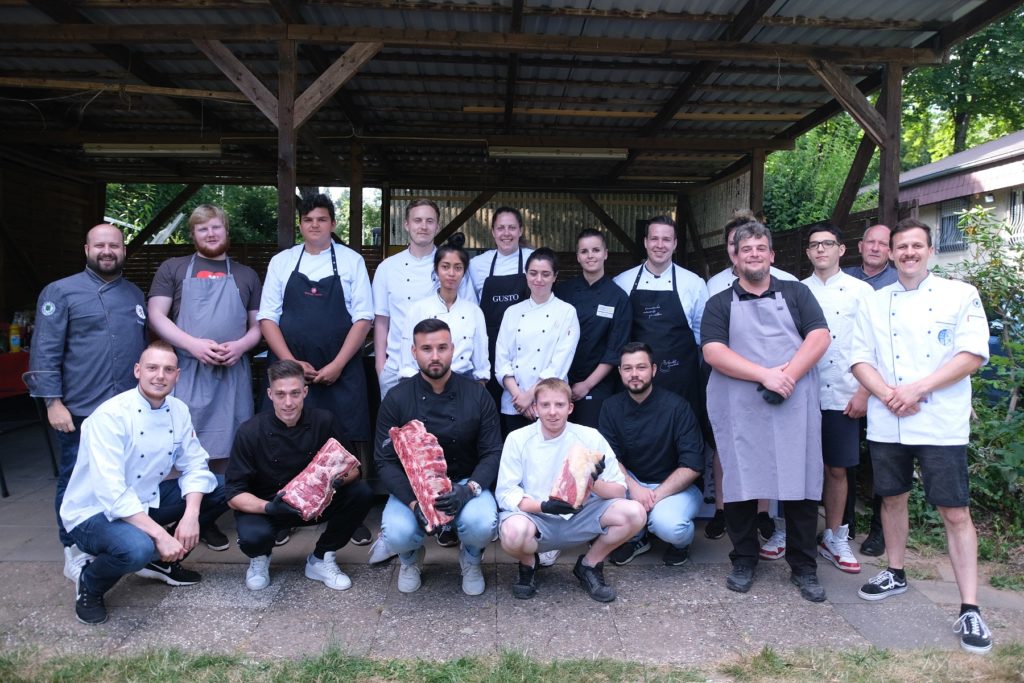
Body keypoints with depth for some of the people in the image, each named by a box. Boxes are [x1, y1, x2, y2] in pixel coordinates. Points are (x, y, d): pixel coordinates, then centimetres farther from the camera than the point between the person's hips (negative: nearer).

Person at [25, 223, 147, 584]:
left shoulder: (135, 294, 14)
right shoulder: (61, 292, -3)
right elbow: (45, 351, -7)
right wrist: (53, 402, -12)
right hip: (82, 410, -5)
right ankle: (75, 553, 17)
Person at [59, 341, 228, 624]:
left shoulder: (178, 410, -4)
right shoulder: (110, 416, -24)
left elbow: (194, 465, -2)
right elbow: (111, 493, -31)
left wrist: (191, 514, -20)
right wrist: (160, 534, -34)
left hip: (145, 501, 7)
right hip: (94, 513, -7)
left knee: (220, 490, -5)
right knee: (138, 548, -37)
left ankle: (163, 561, 11)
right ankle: (89, 583, -1)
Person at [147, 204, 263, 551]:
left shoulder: (246, 275, 17)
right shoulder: (173, 268, 11)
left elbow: (257, 325, 15)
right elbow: (157, 316, 1)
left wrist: (240, 345, -7)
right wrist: (194, 344, -13)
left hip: (232, 373, 2)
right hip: (187, 372, -1)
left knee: (227, 447, 3)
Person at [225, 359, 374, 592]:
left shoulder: (324, 421, -12)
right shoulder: (250, 433, -17)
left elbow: (353, 467, -7)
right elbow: (234, 494, -15)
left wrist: (337, 481, -31)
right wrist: (269, 507, -35)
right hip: (265, 507, -2)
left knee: (362, 493, -22)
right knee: (253, 535, -36)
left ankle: (320, 559, 1)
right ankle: (259, 558, 6)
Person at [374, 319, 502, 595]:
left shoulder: (477, 395, -5)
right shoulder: (396, 399, -6)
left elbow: (492, 454, -5)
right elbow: (385, 461, -8)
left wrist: (468, 490, -25)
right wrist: (414, 502, -24)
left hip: (464, 484, 0)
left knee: (482, 524, -31)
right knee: (397, 534, -30)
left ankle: (470, 560, 8)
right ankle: (410, 559, 11)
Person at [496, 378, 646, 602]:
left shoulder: (590, 437, -4)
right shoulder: (518, 439, -7)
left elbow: (619, 490, -3)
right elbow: (505, 494, -9)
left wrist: (595, 483, -26)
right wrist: (544, 506, -25)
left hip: (580, 518, 2)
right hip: (535, 518, -2)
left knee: (635, 513, -22)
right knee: (513, 532, -38)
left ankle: (589, 565, 6)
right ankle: (528, 564, 3)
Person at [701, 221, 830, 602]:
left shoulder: (796, 293, 13)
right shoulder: (720, 304, 9)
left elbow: (819, 336, 0)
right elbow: (713, 351, -6)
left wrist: (788, 376, -14)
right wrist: (764, 374, -15)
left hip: (794, 406, 1)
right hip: (740, 409, 0)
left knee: (801, 483, 3)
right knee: (741, 484, 4)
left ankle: (803, 567, 17)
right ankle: (744, 562, 20)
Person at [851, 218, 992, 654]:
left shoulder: (961, 295, -1)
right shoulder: (874, 303, 8)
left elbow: (973, 355, -9)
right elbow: (860, 359, 5)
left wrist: (917, 390, -16)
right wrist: (887, 395, -13)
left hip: (942, 424, -3)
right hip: (886, 424, 4)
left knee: (955, 512, -1)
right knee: (892, 498, 16)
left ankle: (970, 610, 7)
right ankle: (895, 574, 35)